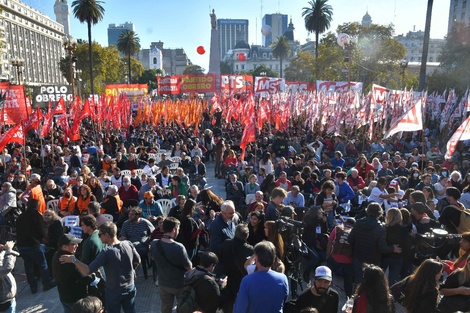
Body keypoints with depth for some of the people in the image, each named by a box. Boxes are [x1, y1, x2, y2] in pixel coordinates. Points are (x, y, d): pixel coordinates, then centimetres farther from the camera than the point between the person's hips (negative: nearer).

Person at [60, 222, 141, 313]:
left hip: (114, 292, -3)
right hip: (130, 288, 4)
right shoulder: (128, 244, -14)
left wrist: (73, 260, -17)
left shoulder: (106, 252, -27)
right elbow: (138, 261, 0)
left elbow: (87, 271, -27)